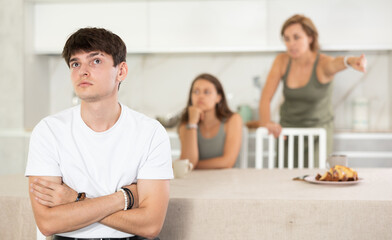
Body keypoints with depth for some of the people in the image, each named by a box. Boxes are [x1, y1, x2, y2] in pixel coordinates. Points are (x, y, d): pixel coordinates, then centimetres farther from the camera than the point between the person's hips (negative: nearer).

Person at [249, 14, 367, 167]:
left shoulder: (322, 64, -17)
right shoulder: (282, 61, -6)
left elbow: (335, 64, -43)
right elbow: (265, 99, -6)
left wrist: (349, 61, -66)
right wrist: (266, 123, -24)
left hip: (318, 131, -2)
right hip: (287, 130, 3)